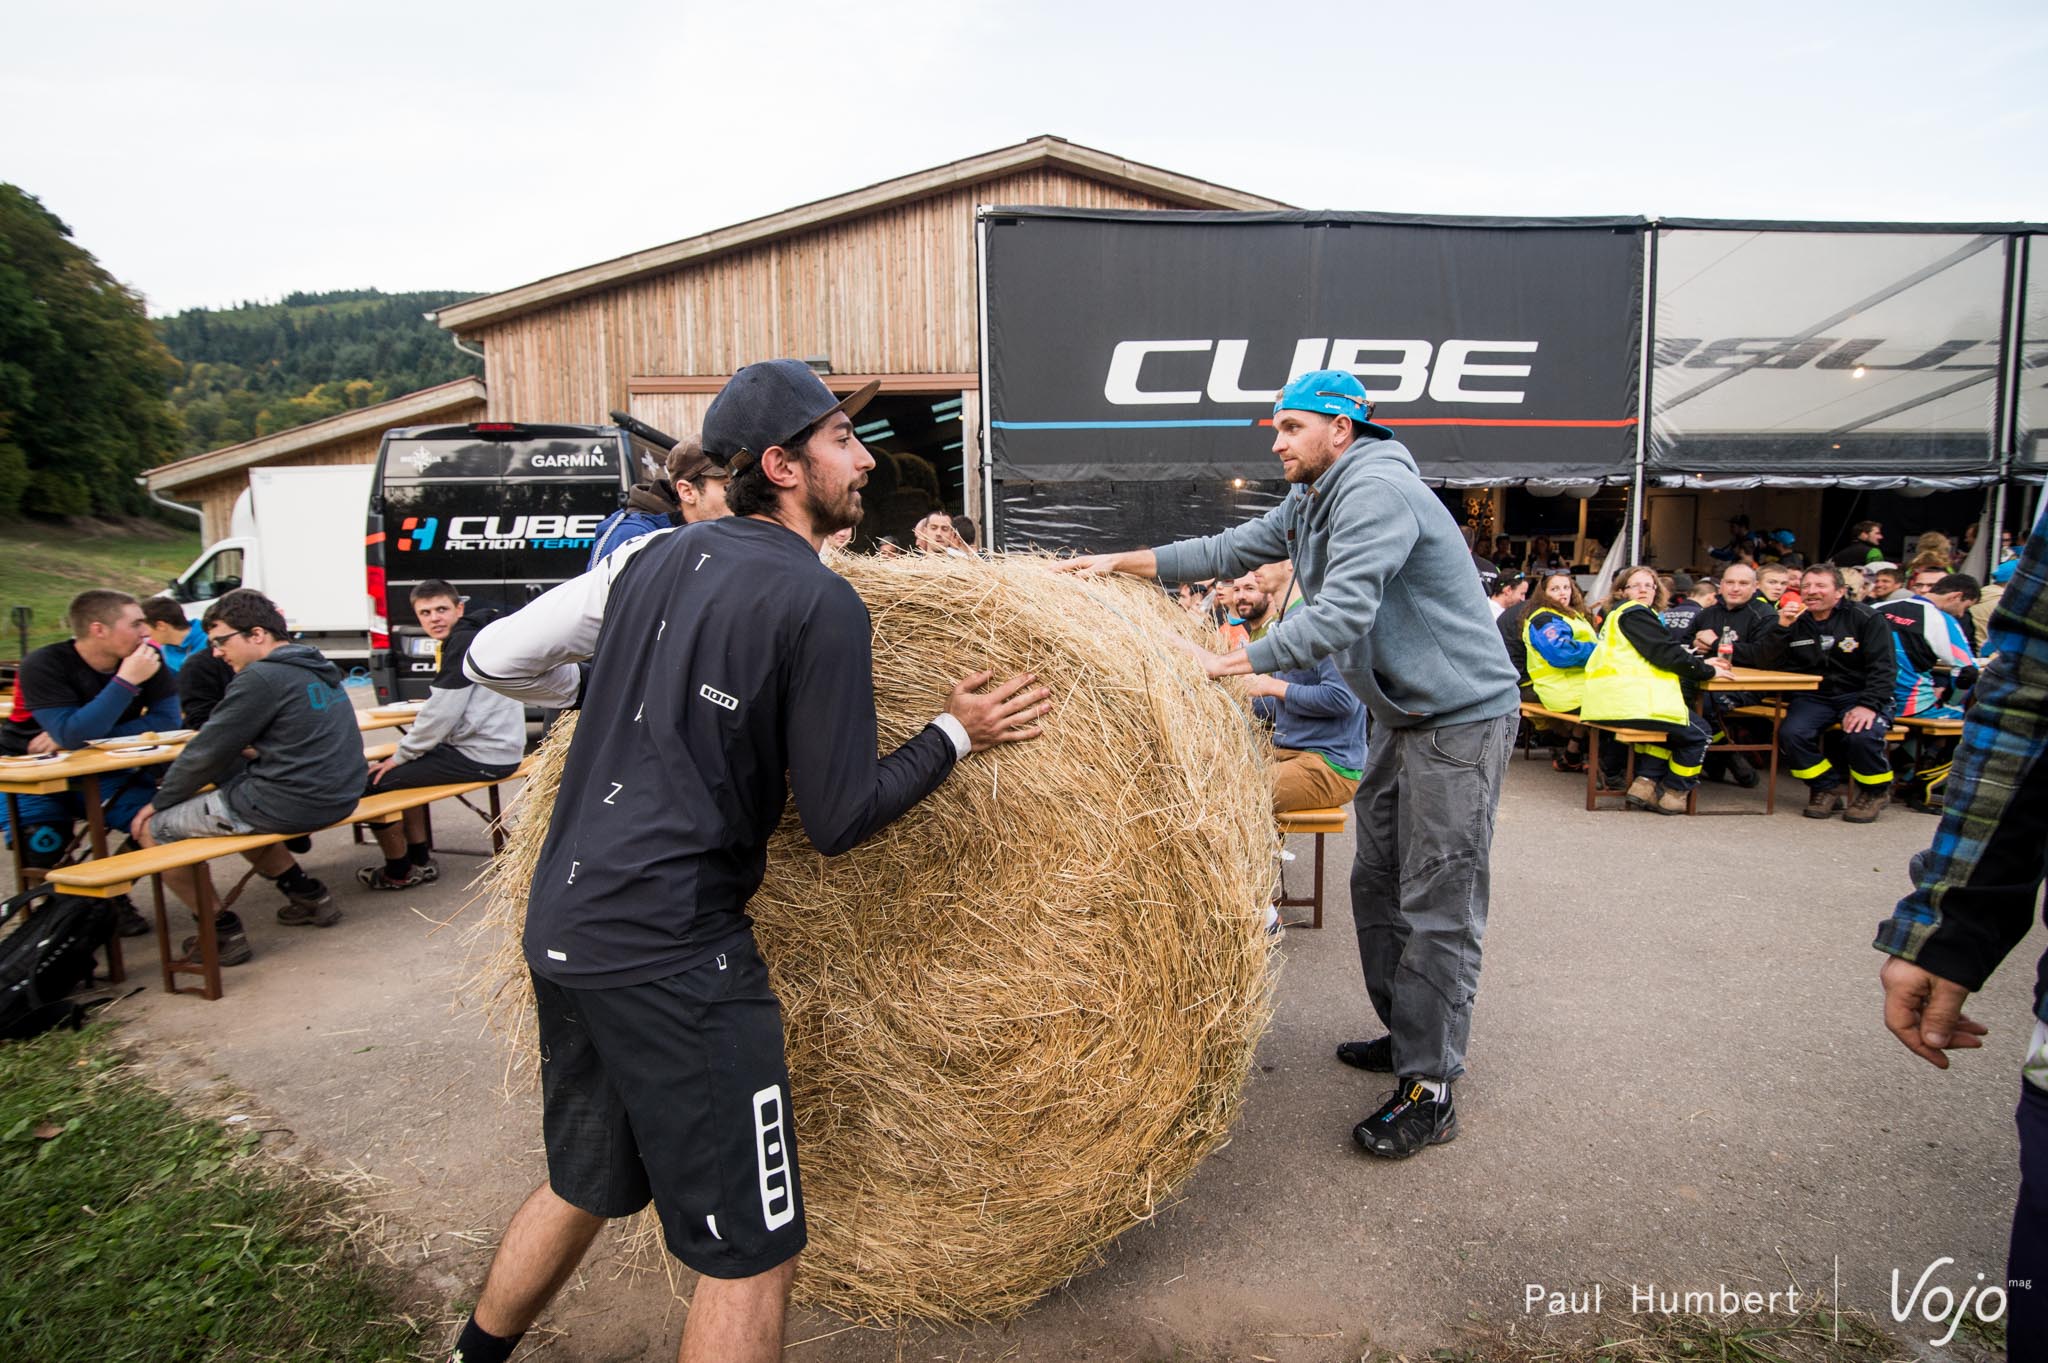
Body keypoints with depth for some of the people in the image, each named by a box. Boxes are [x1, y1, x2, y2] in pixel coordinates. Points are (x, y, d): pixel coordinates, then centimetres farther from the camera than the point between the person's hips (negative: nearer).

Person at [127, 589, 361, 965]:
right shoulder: (319, 669, 11)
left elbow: (208, 751, -11)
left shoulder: (263, 678, -16)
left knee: (154, 827, 6)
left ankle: (223, 932, 10)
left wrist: (160, 802, 3)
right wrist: (253, 752, 11)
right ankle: (309, 894, 23)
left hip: (289, 805, -9)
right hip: (335, 799, 9)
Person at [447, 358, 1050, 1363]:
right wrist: (957, 733, 0)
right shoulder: (821, 605, -12)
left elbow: (493, 659, 14)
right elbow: (837, 821, -11)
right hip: (670, 952, -9)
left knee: (585, 1185, 30)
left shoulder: (653, 556, 9)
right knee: (754, 1248, 6)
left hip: (560, 928, 9)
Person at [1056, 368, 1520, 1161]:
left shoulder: (1377, 493, -21)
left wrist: (1232, 664, -32)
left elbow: (1341, 615, -31)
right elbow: (1230, 550, 11)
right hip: (1403, 717, 10)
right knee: (1377, 883, 16)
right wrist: (1119, 562, 5)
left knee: (1438, 903, -6)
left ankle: (1430, 1092, 2)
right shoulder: (1310, 505, 11)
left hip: (1462, 717, -10)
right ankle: (1408, 1035, 31)